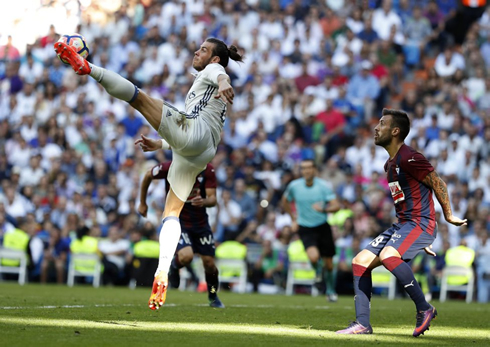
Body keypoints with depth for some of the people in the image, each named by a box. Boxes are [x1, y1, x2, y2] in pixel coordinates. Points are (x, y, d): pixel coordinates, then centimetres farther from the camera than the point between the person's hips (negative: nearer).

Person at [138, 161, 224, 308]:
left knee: (209, 263, 4)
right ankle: (174, 266, 10)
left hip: (201, 222, 3)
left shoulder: (208, 170, -10)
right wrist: (142, 203, 12)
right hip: (177, 220, -3)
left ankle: (213, 297, 32)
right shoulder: (169, 168, -16)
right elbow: (148, 176, 3)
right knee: (186, 256, -28)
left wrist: (204, 201, -35)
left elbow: (212, 199, -10)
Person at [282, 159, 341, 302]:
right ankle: (318, 272, 10)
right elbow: (285, 201, 16)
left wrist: (324, 209, -35)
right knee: (314, 257, -26)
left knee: (328, 263, 7)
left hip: (322, 227, 1)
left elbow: (336, 206, -16)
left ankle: (331, 290, 33)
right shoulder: (294, 186, -5)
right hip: (305, 228, -1)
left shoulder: (324, 186, -10)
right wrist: (294, 219, 12)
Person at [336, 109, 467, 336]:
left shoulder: (409, 159, -13)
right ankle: (362, 324, 3)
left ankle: (424, 309, -22)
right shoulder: (390, 164, 18)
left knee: (388, 255, -33)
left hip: (420, 223, -10)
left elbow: (438, 183, -11)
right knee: (360, 261, 3)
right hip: (403, 224, 10)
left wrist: (449, 216, -1)